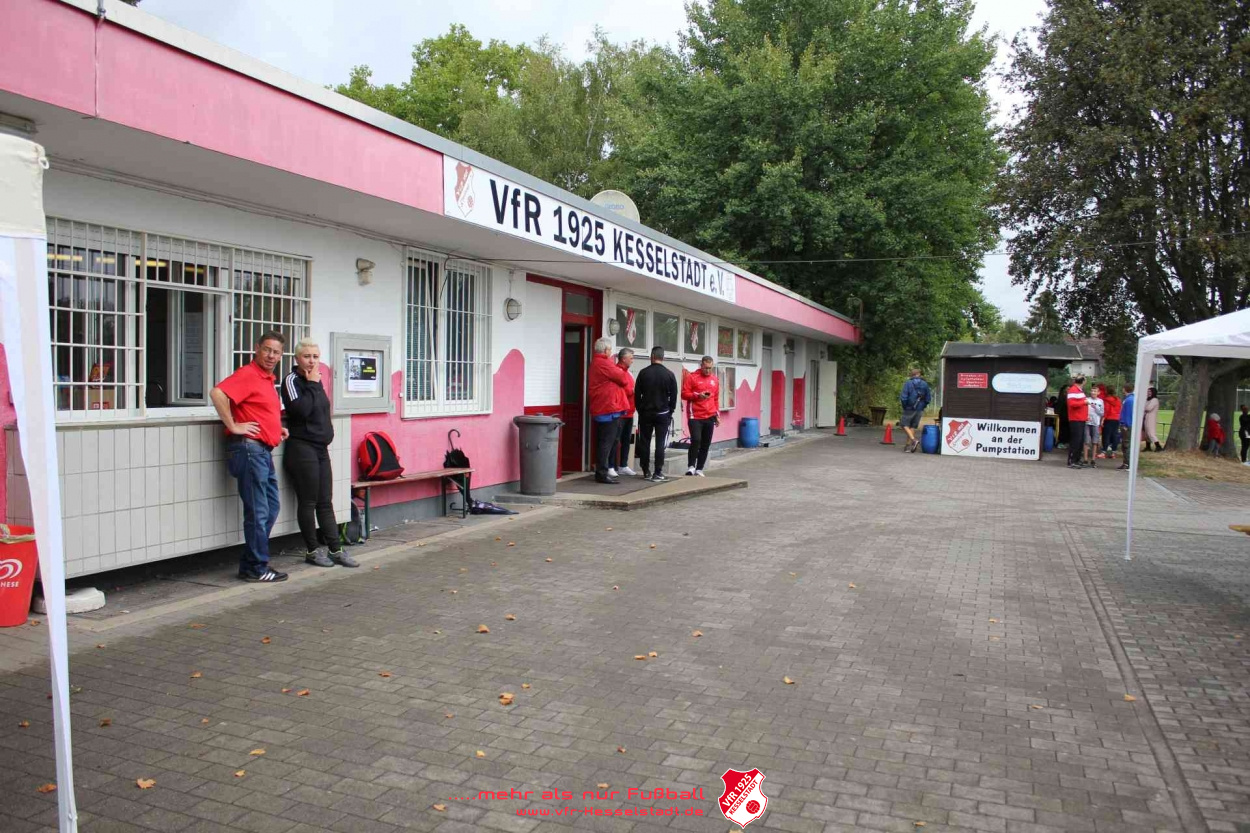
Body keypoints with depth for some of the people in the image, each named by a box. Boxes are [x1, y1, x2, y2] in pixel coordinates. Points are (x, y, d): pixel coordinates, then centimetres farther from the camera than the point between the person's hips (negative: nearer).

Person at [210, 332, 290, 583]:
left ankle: (250, 564, 23)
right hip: (249, 448, -10)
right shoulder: (247, 374, -11)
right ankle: (257, 568, 5)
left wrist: (277, 429, 18)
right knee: (258, 512, -5)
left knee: (271, 507, 14)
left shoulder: (267, 379, 19)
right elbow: (217, 393, -27)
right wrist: (233, 426, -22)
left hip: (263, 451, 10)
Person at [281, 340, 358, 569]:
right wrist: (312, 384, -15)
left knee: (325, 502, 8)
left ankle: (335, 550, 11)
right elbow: (301, 409, -23)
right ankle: (313, 551, 9)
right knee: (308, 502, 0)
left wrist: (326, 435, 11)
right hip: (301, 448, -7)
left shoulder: (315, 380, 15)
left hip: (321, 448, 8)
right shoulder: (292, 380, -8)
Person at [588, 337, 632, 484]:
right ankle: (602, 474, -7)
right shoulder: (604, 363, -14)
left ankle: (601, 472, 17)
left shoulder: (596, 363, 19)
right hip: (609, 410, -10)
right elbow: (623, 378, -10)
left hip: (601, 409, 10)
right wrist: (630, 385, 9)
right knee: (607, 442, -8)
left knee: (604, 442, 13)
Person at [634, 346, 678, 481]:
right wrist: (670, 411, 12)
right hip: (663, 414, -1)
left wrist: (640, 410, 12)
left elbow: (637, 394, 1)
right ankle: (658, 473, -3)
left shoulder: (644, 373, -1)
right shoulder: (669, 374, -3)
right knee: (660, 443, 0)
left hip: (645, 413, 1)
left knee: (644, 442, 9)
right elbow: (673, 396, 0)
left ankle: (646, 472, 14)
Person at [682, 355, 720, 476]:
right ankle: (691, 467, -6)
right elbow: (684, 394, -4)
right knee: (696, 440, -17)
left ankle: (699, 469, 12)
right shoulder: (691, 377, -1)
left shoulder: (715, 379, 13)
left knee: (706, 444, 4)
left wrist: (717, 414, 15)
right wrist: (698, 395, -17)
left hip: (710, 417, 5)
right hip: (695, 416, -4)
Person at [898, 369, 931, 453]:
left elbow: (903, 397, -16)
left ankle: (913, 440, -14)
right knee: (913, 426, 11)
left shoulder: (908, 383, -11)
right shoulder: (925, 384, 2)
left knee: (905, 425, 6)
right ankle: (908, 445, 12)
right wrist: (922, 406, 17)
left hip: (909, 408, -4)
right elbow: (928, 398, 5)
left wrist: (904, 405, 0)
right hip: (920, 409, 4)